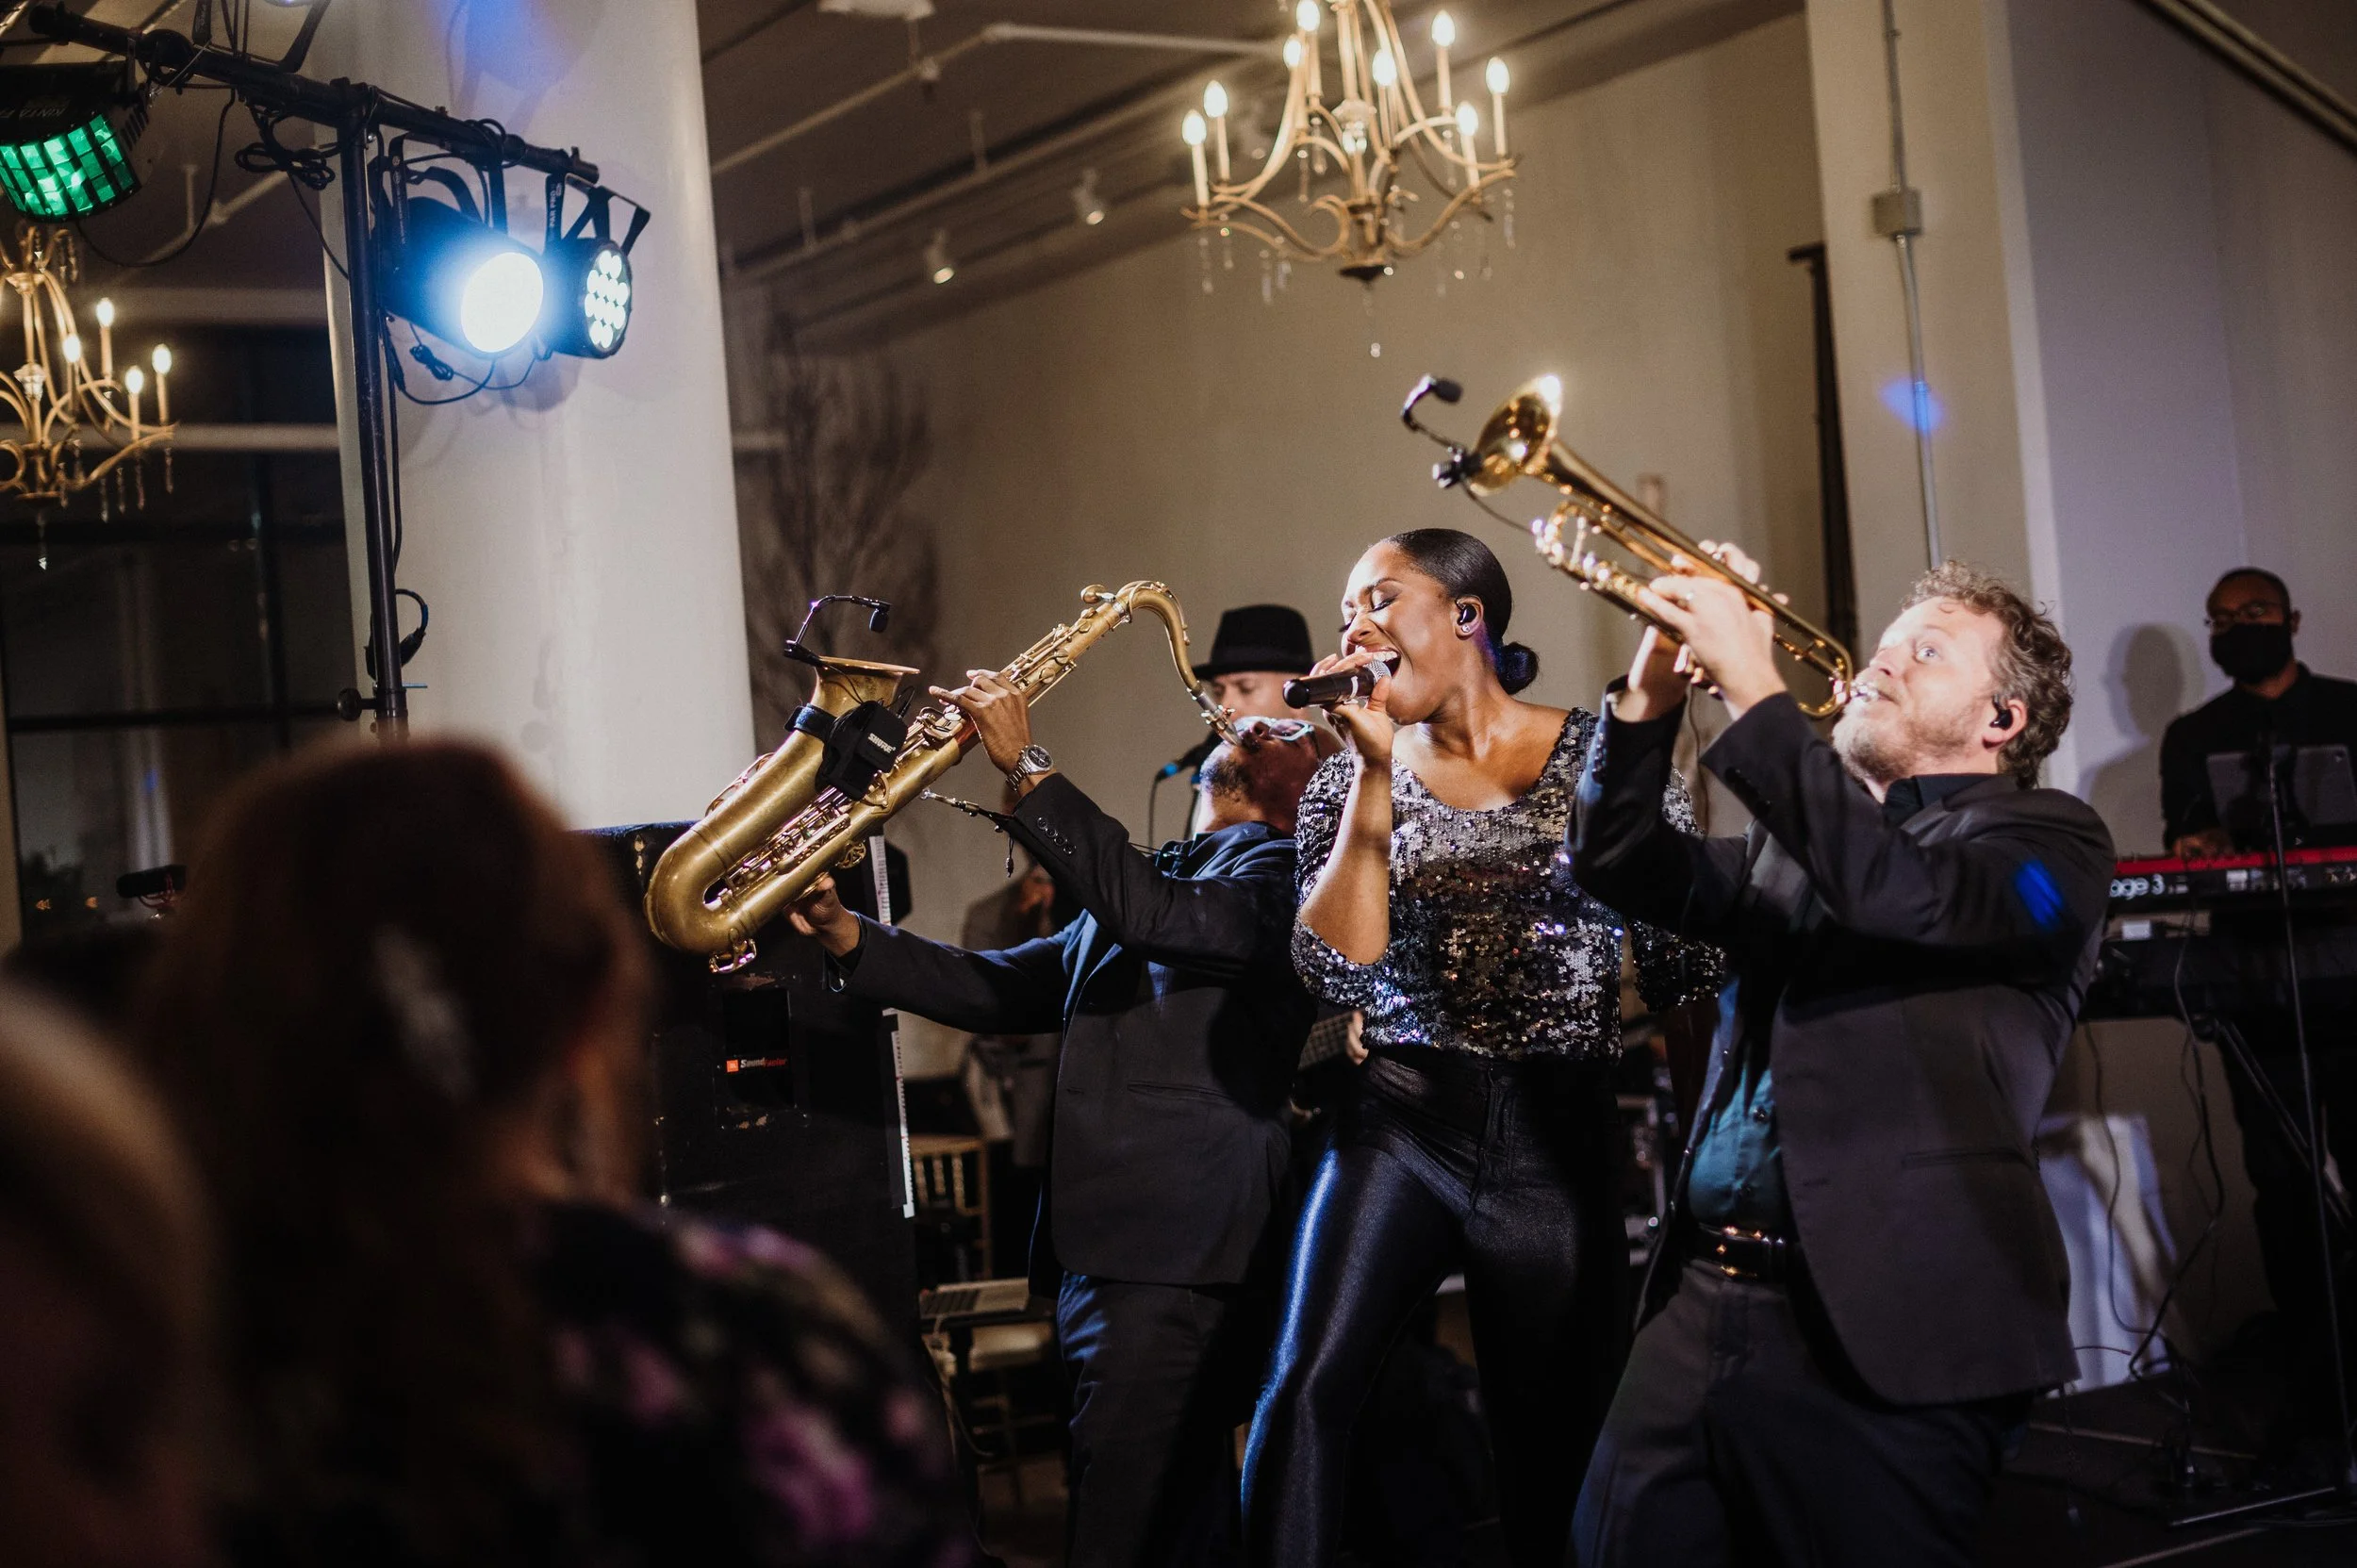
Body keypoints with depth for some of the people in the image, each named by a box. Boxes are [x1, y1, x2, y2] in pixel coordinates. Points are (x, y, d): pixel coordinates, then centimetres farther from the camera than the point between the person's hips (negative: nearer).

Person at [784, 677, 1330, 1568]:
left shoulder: (1276, 868, -1)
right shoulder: (1159, 876, 24)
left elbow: (1155, 917, -21)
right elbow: (998, 991, 18)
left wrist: (1026, 767, -19)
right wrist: (842, 932, 5)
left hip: (1179, 1259, -8)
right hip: (1098, 1252, 8)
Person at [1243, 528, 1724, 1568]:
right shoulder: (1351, 781, 7)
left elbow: (1683, 971, 3)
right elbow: (1339, 972, -10)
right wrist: (1377, 771, -12)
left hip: (1561, 1139, 0)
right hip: (1402, 1120, 1)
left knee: (1550, 1450, 4)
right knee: (1307, 1383, -22)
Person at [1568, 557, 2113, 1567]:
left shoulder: (2049, 841, 1)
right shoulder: (1797, 845, 21)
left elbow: (1899, 891, -19)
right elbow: (1621, 865, 11)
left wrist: (1753, 690, -19)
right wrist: (1652, 692, -2)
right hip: (1700, 1303, 6)